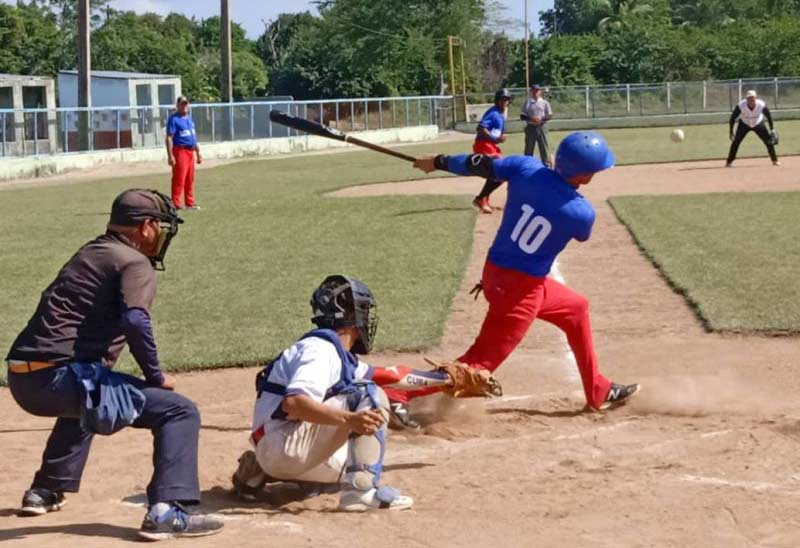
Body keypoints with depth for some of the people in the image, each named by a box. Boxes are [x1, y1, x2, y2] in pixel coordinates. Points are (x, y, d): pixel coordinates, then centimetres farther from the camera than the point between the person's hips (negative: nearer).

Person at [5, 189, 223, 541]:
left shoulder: (89, 254, 24)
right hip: (61, 377, -9)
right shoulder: (135, 262, -3)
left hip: (22, 380, 9)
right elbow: (135, 321, -20)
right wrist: (156, 376, -8)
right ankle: (165, 512, -20)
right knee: (179, 411, -7)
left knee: (83, 402, 42)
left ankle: (45, 492, 42)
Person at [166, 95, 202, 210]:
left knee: (190, 179, 12)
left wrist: (198, 153, 24)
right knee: (179, 179, -9)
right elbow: (169, 138, -14)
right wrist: (170, 155, -21)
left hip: (190, 151, 8)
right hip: (180, 151, -8)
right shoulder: (173, 118, -8)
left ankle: (190, 203, 19)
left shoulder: (189, 118, 17)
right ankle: (176, 204, -8)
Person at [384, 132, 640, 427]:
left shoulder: (526, 168, -10)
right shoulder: (582, 213, -18)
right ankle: (398, 394, -10)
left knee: (576, 308, 25)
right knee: (481, 361, -2)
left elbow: (480, 164, 0)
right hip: (522, 290, -8)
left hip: (495, 272, 8)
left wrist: (438, 162, 16)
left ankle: (599, 392, 35)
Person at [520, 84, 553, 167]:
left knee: (544, 146, -3)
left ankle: (547, 164, -1)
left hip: (541, 127, -1)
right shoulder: (527, 102, 9)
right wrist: (530, 118, -14)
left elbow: (550, 115, 5)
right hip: (530, 127, 1)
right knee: (529, 147, 3)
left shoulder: (544, 103, 8)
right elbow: (522, 116, 4)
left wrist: (541, 119, -13)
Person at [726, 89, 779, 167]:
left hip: (758, 124, 1)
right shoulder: (741, 106, -32)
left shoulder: (761, 105, -30)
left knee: (769, 141, -6)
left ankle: (774, 160, 10)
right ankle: (729, 161, 1)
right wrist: (730, 131, -20)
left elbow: (769, 116, -14)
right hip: (744, 124, -1)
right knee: (736, 141, -12)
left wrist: (772, 130, -14)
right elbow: (733, 118, -20)